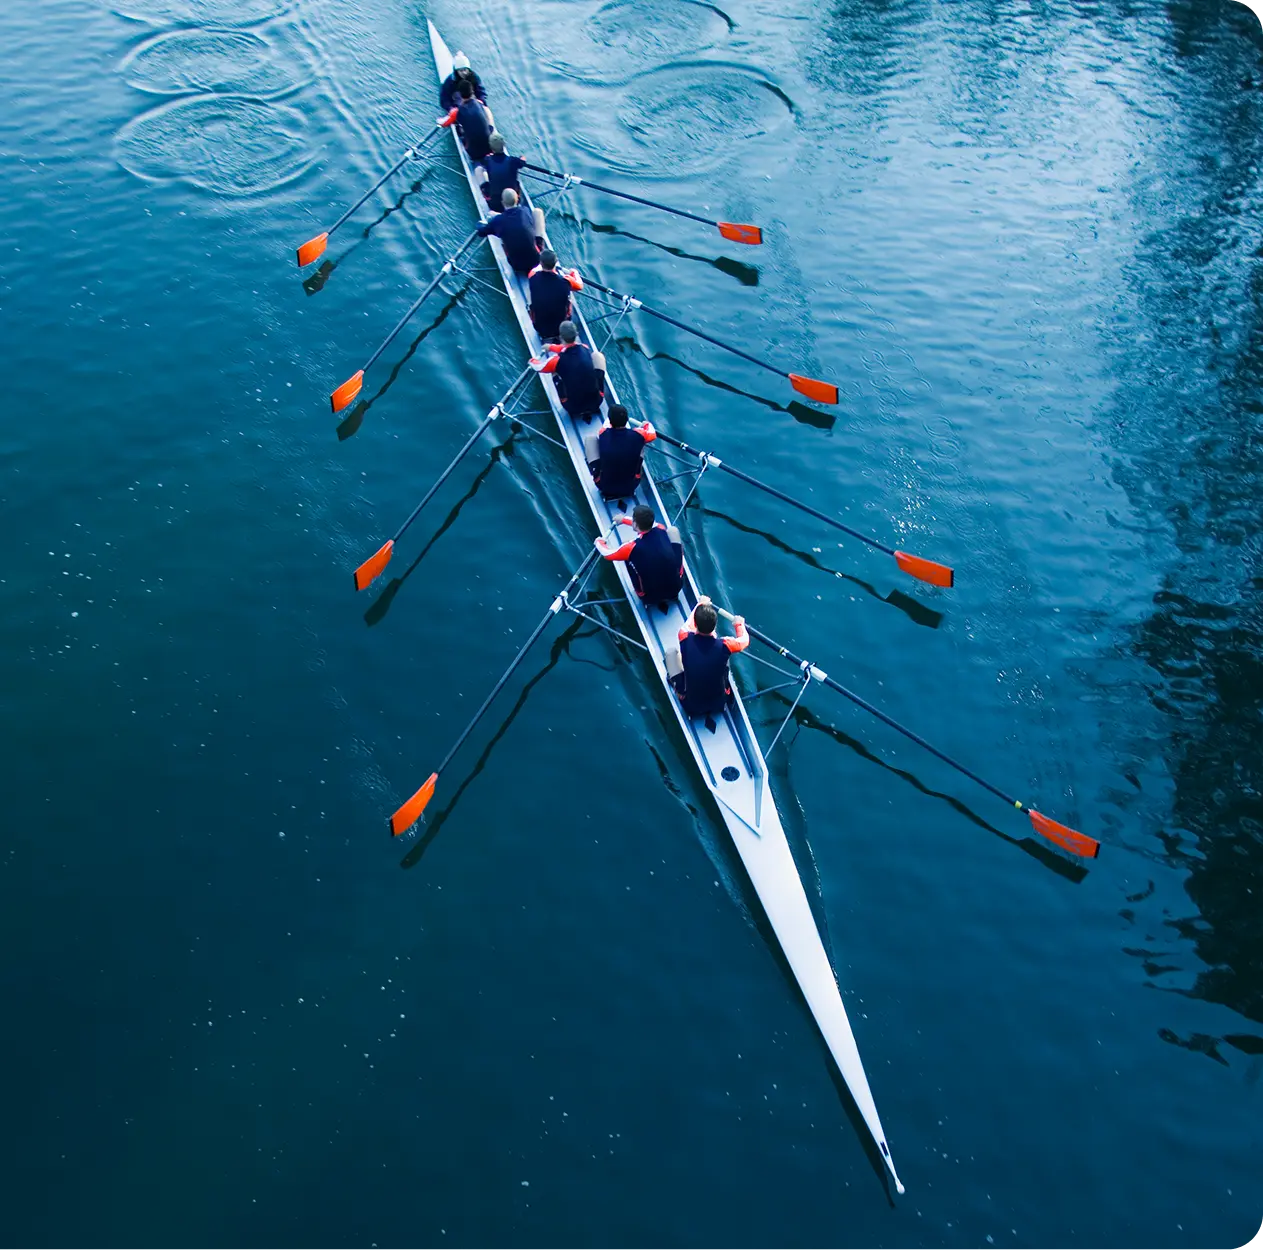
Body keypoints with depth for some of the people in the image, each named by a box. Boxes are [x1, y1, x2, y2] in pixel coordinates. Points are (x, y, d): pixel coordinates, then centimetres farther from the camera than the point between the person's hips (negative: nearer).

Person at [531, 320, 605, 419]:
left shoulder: (559, 360, -17)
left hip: (572, 407, -2)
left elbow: (538, 367, 5)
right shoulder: (585, 348, -7)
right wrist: (551, 347, 35)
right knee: (597, 355, 15)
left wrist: (533, 360, 29)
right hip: (596, 402, 2)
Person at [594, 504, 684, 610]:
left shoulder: (633, 547, -24)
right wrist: (624, 519, 30)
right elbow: (646, 523, 15)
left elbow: (607, 554, -2)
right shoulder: (661, 529, -13)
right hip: (677, 587, 3)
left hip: (650, 596, -3)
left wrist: (599, 542, 21)